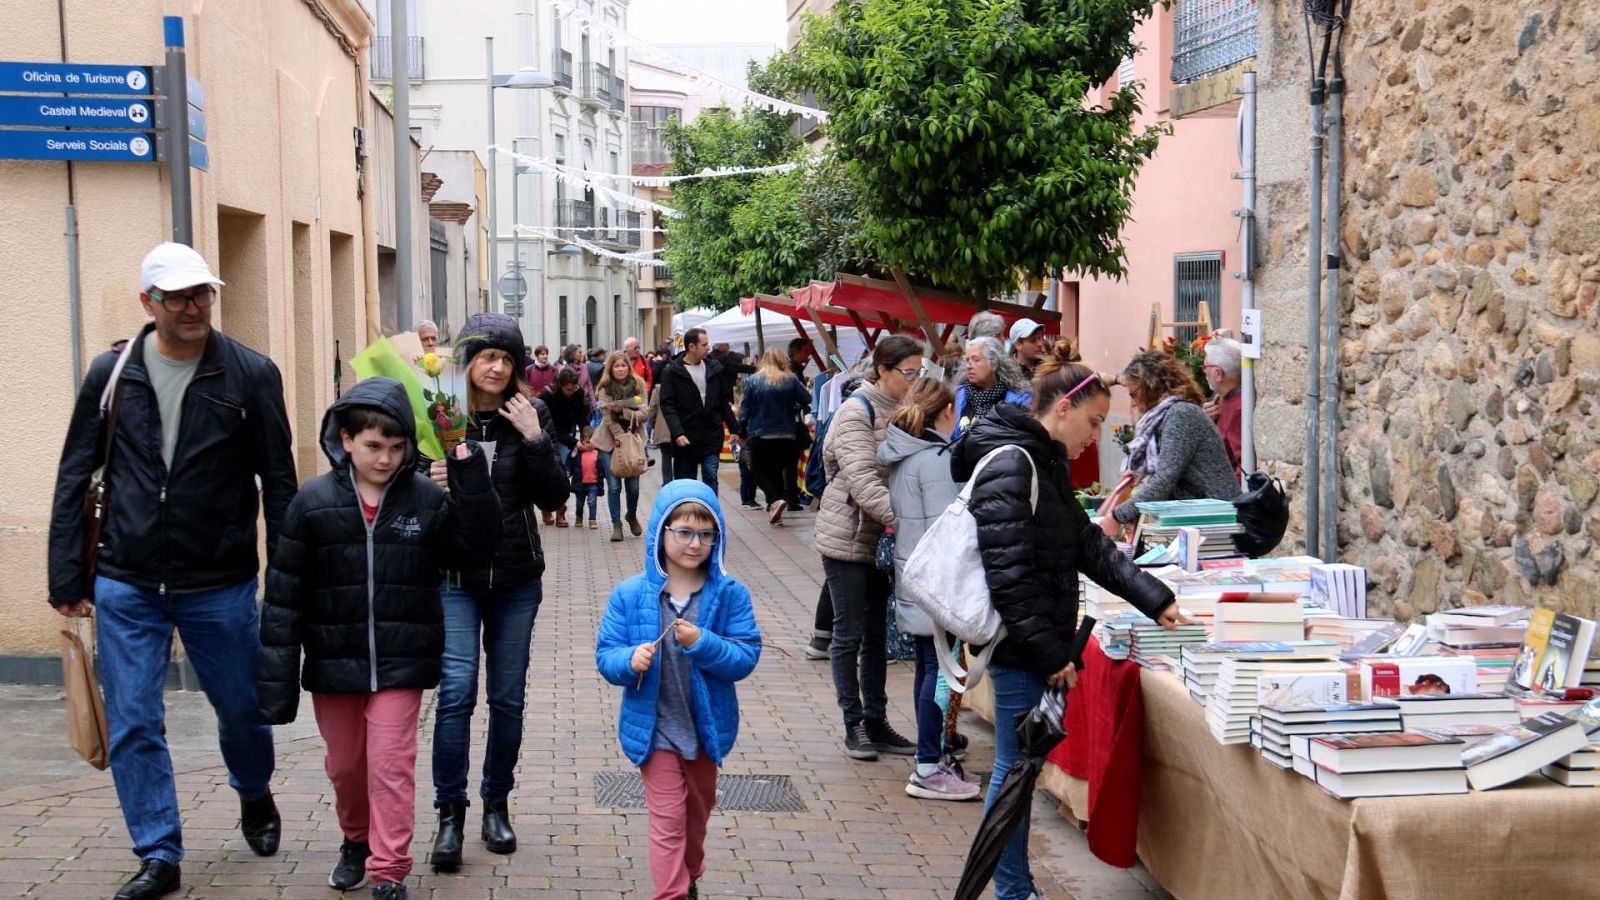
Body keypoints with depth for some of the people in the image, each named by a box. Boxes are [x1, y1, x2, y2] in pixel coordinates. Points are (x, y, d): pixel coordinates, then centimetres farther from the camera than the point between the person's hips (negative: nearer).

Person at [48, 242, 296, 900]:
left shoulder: (251, 374, -4)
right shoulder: (112, 374, 1)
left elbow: (279, 482, -1)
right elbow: (74, 480, 6)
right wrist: (68, 577, 1)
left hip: (221, 586, -1)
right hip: (126, 586, 1)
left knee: (242, 708, 13)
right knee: (132, 725, 2)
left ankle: (254, 797, 43)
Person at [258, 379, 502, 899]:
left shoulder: (426, 499, -4)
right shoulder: (314, 503, -6)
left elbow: (474, 548, -5)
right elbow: (284, 597, -4)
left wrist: (471, 479, -15)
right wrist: (277, 682, -5)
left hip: (401, 663, -1)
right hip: (333, 664, 2)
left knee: (391, 766, -3)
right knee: (344, 766, 17)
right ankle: (357, 841, 43)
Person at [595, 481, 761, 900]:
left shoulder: (729, 594, -9)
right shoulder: (630, 594, -9)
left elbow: (746, 657, -13)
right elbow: (605, 655, -6)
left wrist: (702, 644, -29)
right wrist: (631, 660, -28)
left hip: (707, 726, 3)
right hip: (655, 729, -3)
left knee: (697, 813, 23)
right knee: (668, 820, -5)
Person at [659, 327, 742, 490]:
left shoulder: (715, 368, 8)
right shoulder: (672, 372, -4)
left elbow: (725, 401, 14)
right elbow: (667, 405, -10)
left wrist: (734, 428, 9)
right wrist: (677, 433, -22)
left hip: (712, 438, 2)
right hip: (685, 439, -2)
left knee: (711, 480, -3)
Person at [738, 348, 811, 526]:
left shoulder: (752, 380, -2)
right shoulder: (790, 380, -1)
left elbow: (745, 409, -3)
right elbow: (807, 399, -3)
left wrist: (742, 432, 4)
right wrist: (795, 407, 18)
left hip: (760, 436, -2)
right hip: (786, 436, 2)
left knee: (760, 471, 8)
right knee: (777, 471, 14)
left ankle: (775, 500, -16)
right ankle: (775, 511, 14)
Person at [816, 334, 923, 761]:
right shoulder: (856, 412, -15)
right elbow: (861, 478, -26)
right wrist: (898, 519, -35)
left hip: (884, 539, 8)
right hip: (848, 537, -8)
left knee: (877, 633, 13)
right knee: (850, 633, 2)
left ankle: (876, 722, 21)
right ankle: (854, 724, 12)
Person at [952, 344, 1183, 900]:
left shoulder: (1044, 463, 15)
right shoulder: (1009, 466, -17)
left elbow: (1088, 545, 15)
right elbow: (1009, 576, -22)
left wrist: (1155, 601, 9)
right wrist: (1052, 653, -19)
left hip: (1033, 645, 10)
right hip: (1018, 646, -10)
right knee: (1016, 769, 0)